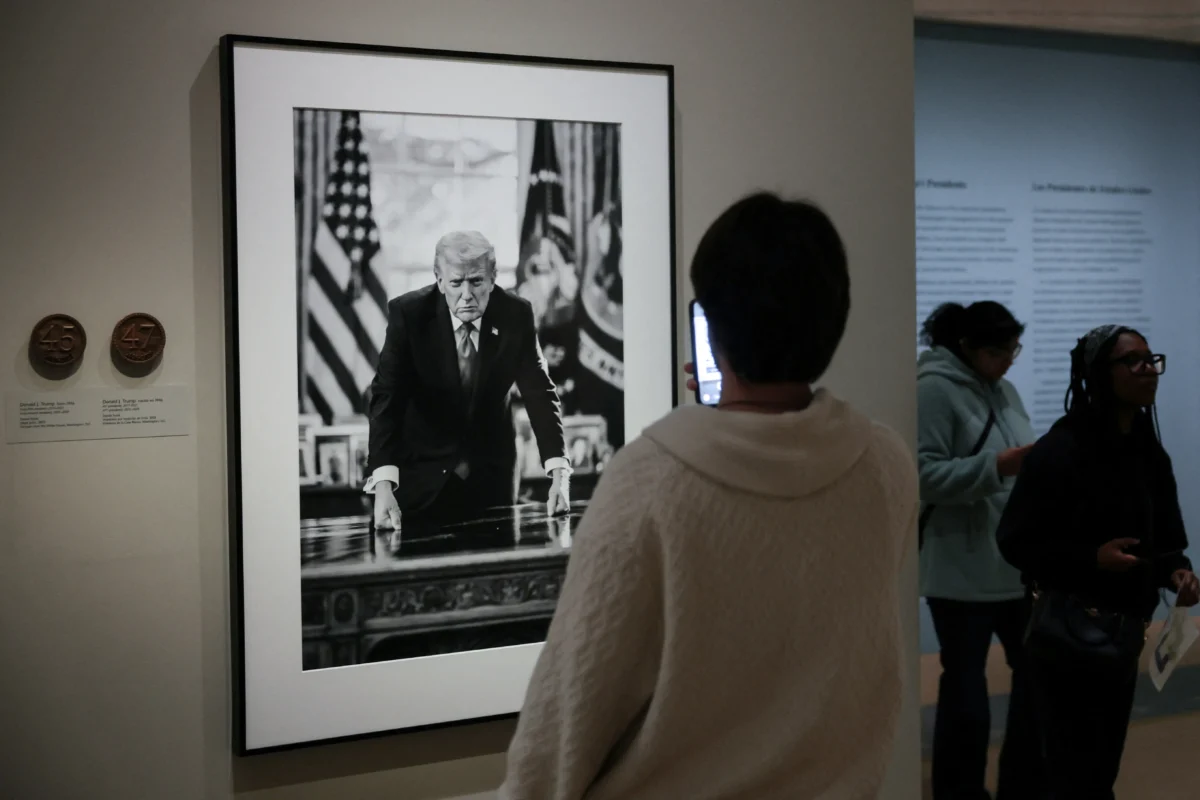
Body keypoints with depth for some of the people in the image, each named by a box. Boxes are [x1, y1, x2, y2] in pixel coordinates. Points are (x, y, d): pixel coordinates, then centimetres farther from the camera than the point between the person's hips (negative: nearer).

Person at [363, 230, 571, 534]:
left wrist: (559, 473, -26)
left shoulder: (516, 314, -11)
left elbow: (539, 392, -12)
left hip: (492, 474, 2)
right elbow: (387, 396, -22)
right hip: (424, 473, -1)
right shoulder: (408, 313, -17)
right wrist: (383, 485, -36)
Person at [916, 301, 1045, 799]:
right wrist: (998, 469, -26)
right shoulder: (934, 389, -12)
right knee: (965, 692, 5)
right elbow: (923, 476, -19)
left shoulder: (1004, 390, 12)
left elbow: (1020, 464, 16)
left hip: (1018, 565, 8)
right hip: (962, 573, -8)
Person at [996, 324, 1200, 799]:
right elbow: (1016, 542, -15)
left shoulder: (1151, 454, 7)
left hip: (1127, 633, 7)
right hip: (1071, 632, -7)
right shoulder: (1060, 450, -16)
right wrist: (1093, 559, -25)